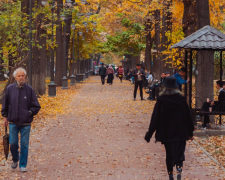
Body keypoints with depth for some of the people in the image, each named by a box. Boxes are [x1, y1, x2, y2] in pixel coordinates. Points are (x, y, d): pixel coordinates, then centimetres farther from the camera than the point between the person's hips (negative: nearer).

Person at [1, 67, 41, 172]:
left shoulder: (29, 90, -1)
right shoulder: (10, 89, 1)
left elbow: (36, 106, 4)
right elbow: (5, 104, 12)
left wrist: (29, 112, -8)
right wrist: (5, 116, 9)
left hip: (26, 123, -1)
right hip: (13, 122, 1)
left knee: (24, 145, 2)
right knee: (13, 143, 3)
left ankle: (23, 165, 13)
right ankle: (15, 160, 29)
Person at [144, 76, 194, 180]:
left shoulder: (161, 99, -8)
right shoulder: (181, 99, -4)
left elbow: (155, 117, -7)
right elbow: (188, 116, 2)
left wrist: (149, 134, -1)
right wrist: (190, 132, 12)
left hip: (166, 132, 0)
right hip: (180, 132, 0)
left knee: (169, 154, 14)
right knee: (179, 153, 2)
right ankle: (179, 169, -22)